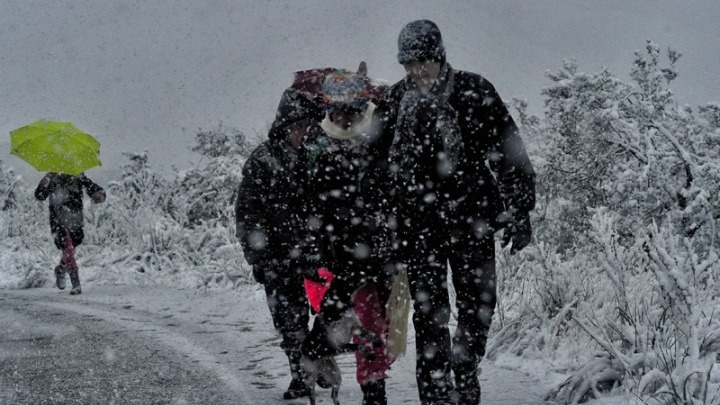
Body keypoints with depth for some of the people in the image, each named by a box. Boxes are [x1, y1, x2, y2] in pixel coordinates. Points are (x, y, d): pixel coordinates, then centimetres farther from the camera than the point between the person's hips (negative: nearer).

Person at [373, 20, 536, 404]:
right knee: (429, 314, -1)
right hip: (418, 224, 1)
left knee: (479, 306, 6)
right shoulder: (393, 102, 4)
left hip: (472, 218, 0)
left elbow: (508, 151, 0)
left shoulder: (473, 91, -2)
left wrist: (519, 211, -3)